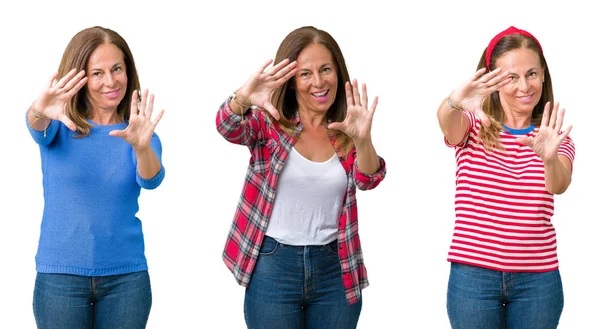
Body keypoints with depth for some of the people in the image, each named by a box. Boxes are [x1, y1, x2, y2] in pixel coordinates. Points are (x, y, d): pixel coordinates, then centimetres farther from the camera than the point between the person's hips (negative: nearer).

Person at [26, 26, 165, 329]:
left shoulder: (137, 133, 1)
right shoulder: (58, 126, -1)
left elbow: (150, 180, -16)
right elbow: (38, 128, -22)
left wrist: (141, 147, -39)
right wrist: (39, 112, -46)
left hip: (126, 276, 1)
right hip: (60, 276, -1)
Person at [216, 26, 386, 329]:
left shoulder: (346, 133, 3)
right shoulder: (269, 123, -2)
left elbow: (368, 180, -13)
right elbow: (229, 129, -21)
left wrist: (362, 141, -35)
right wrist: (242, 99, -43)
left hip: (334, 269, 2)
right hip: (273, 267, -2)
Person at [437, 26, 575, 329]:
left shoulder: (554, 136, 5)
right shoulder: (472, 126, 2)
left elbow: (559, 185, -16)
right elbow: (446, 121, -22)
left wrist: (549, 158, -39)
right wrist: (455, 102, -46)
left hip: (538, 280, 1)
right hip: (472, 276, -1)